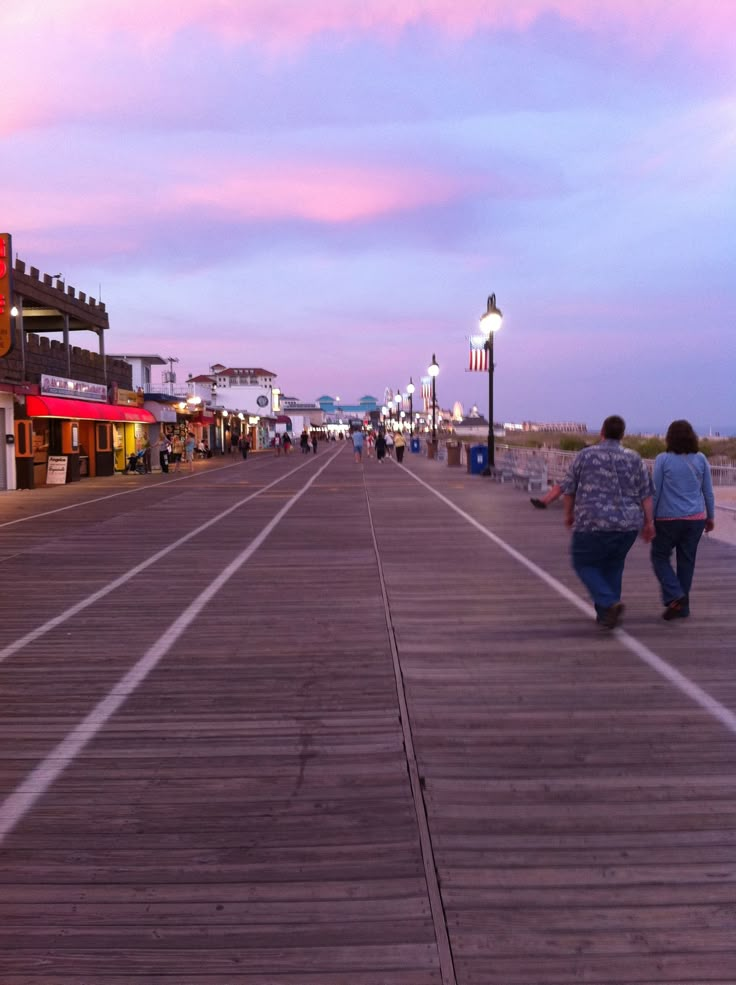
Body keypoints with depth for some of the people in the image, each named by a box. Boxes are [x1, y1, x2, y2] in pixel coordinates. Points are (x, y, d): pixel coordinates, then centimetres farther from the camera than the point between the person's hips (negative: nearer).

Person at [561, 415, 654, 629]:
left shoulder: (584, 455, 0)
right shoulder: (634, 458, 6)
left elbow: (569, 488, 5)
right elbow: (646, 493, 3)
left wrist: (569, 514, 18)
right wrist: (649, 522, 8)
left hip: (593, 523, -3)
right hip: (628, 524, 3)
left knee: (584, 564, 11)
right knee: (613, 566, 20)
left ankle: (609, 603, -10)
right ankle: (605, 614, 21)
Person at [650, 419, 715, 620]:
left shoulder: (663, 460, -7)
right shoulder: (700, 459, 3)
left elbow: (655, 492, -5)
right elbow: (708, 491, 7)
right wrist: (710, 517, 18)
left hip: (669, 519, -3)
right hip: (696, 518, 4)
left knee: (660, 556, 11)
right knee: (686, 561, 11)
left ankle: (675, 596, -6)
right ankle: (682, 607, 16)